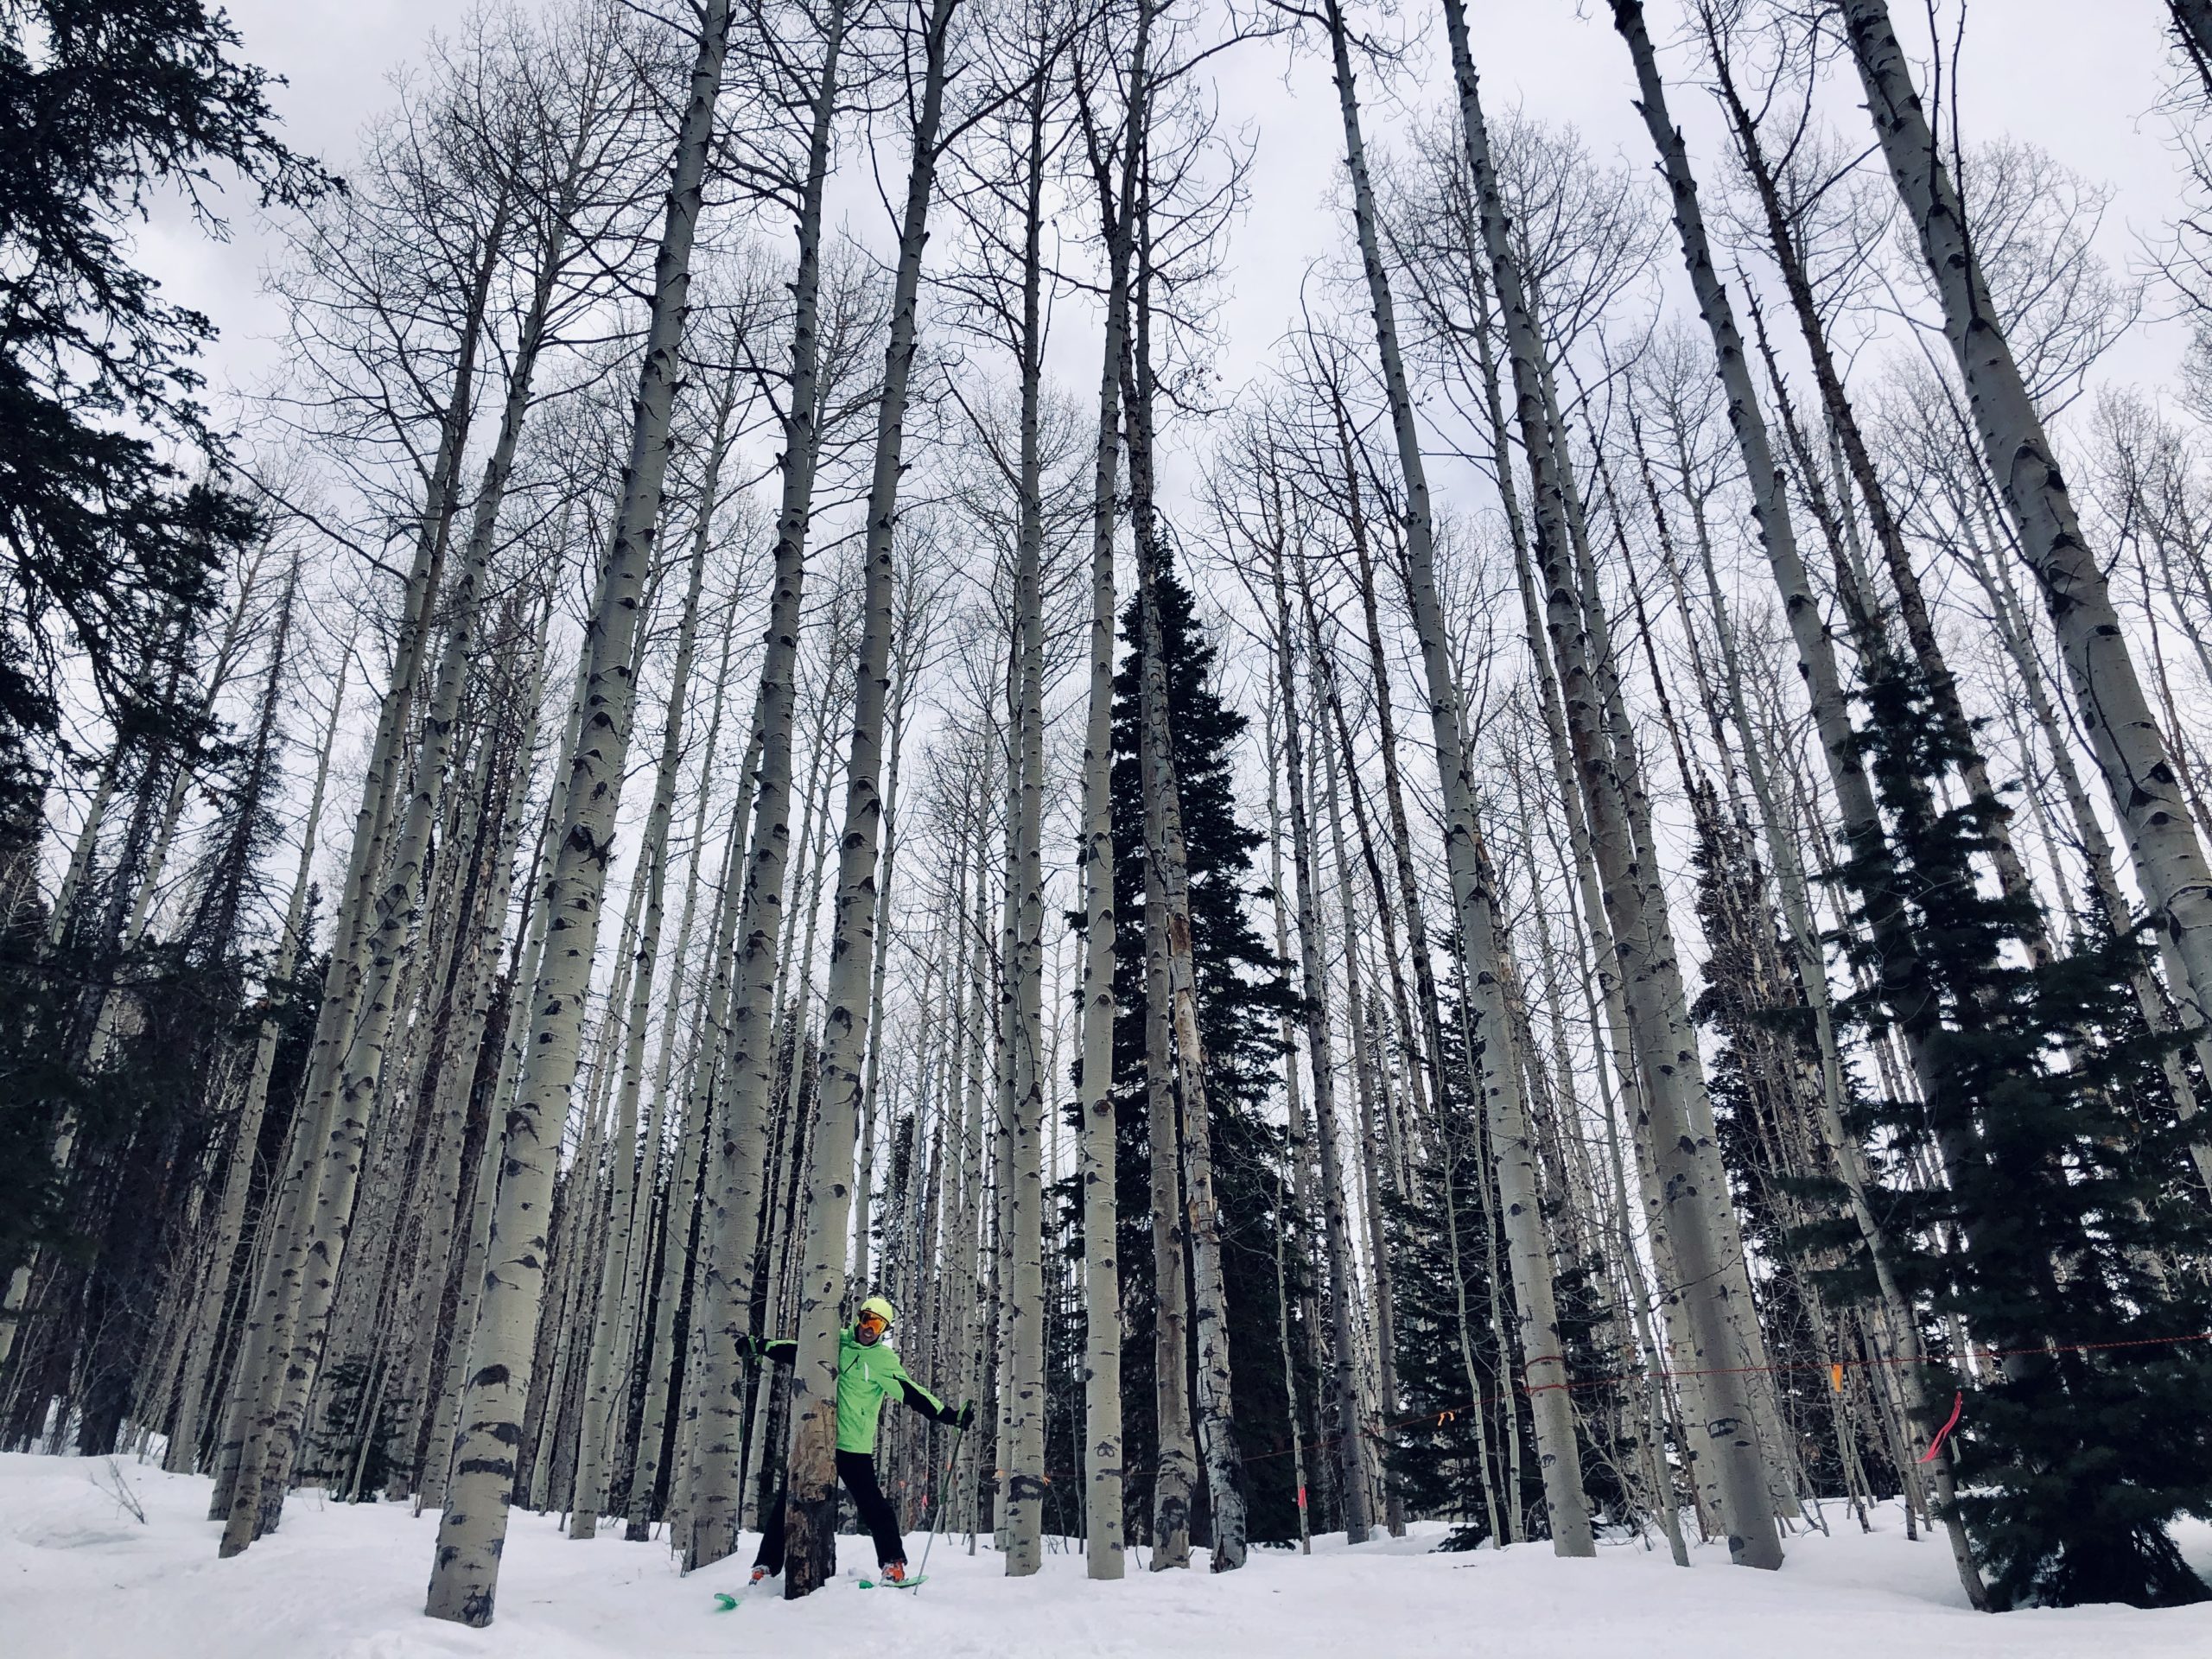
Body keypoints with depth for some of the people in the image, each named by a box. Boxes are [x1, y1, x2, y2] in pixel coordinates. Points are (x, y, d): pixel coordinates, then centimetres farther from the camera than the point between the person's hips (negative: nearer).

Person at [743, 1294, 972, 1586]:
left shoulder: (884, 1360, -2)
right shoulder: (835, 1342, 5)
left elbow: (912, 1394, -5)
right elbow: (796, 1351, 17)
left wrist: (952, 1416, -11)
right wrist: (760, 1347, 12)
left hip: (854, 1446, -2)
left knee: (873, 1504, -6)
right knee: (789, 1502, 2)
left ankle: (893, 1564, 7)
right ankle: (766, 1566, 12)